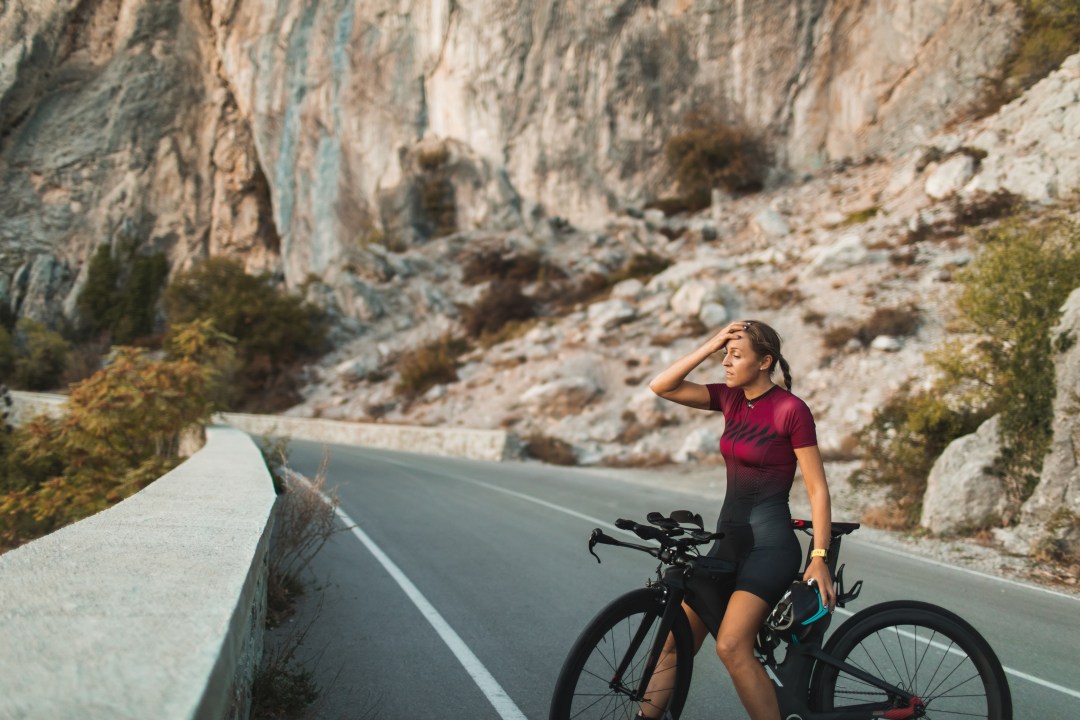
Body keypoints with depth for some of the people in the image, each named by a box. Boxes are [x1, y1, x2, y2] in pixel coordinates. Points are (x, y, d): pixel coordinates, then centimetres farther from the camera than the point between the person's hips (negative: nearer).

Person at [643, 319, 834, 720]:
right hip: (730, 540, 7)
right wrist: (711, 344, -6)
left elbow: (817, 489, -11)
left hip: (770, 543, -7)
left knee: (732, 646, -23)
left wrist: (819, 559, -15)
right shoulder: (730, 399, 7)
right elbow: (662, 386, -1)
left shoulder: (791, 409, -12)